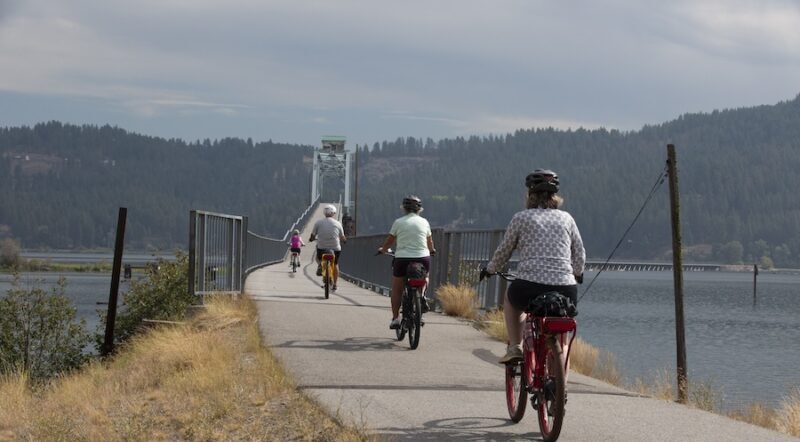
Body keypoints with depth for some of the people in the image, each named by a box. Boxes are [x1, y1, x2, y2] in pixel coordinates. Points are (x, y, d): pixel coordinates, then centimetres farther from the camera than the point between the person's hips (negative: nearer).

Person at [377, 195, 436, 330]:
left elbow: (390, 241, 10)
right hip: (423, 258, 1)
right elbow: (430, 241, 21)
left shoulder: (398, 222, 1)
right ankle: (422, 296, 9)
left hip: (402, 259, -1)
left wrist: (382, 249, 30)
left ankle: (395, 318, 10)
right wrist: (432, 250, 43)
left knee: (396, 290, 13)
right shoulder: (424, 222, 7)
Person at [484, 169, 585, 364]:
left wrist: (490, 269, 34)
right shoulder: (566, 218, 13)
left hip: (529, 290, -2)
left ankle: (515, 347, 21)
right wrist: (577, 274, 37)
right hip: (565, 293, 2)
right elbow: (580, 256, 16)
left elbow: (503, 252, 14)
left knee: (510, 297, 34)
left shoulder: (521, 218, 6)